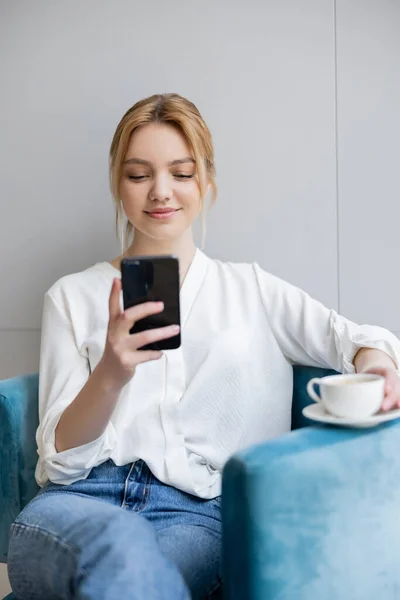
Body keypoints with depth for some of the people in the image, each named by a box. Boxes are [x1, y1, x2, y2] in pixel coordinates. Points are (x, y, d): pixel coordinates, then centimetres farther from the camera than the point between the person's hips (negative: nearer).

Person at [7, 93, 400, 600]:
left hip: (194, 510, 0)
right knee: (119, 542, -36)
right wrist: (110, 374, -16)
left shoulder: (251, 291, 17)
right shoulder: (72, 297, 14)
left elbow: (355, 338, 7)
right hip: (80, 500, 1)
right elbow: (60, 457, 6)